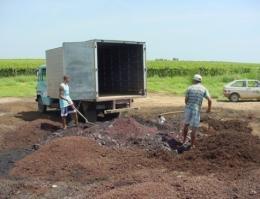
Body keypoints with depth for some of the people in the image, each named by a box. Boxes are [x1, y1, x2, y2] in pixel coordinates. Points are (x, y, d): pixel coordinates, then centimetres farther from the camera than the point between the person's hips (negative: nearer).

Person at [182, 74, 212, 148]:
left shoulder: (190, 88, 2)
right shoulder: (204, 89, 0)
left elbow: (186, 100, 4)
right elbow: (209, 100, -9)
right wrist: (209, 108, 9)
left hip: (188, 109, 2)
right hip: (196, 110, -2)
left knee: (186, 124, 22)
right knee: (194, 128, 5)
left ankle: (184, 140, 31)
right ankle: (192, 145, 10)